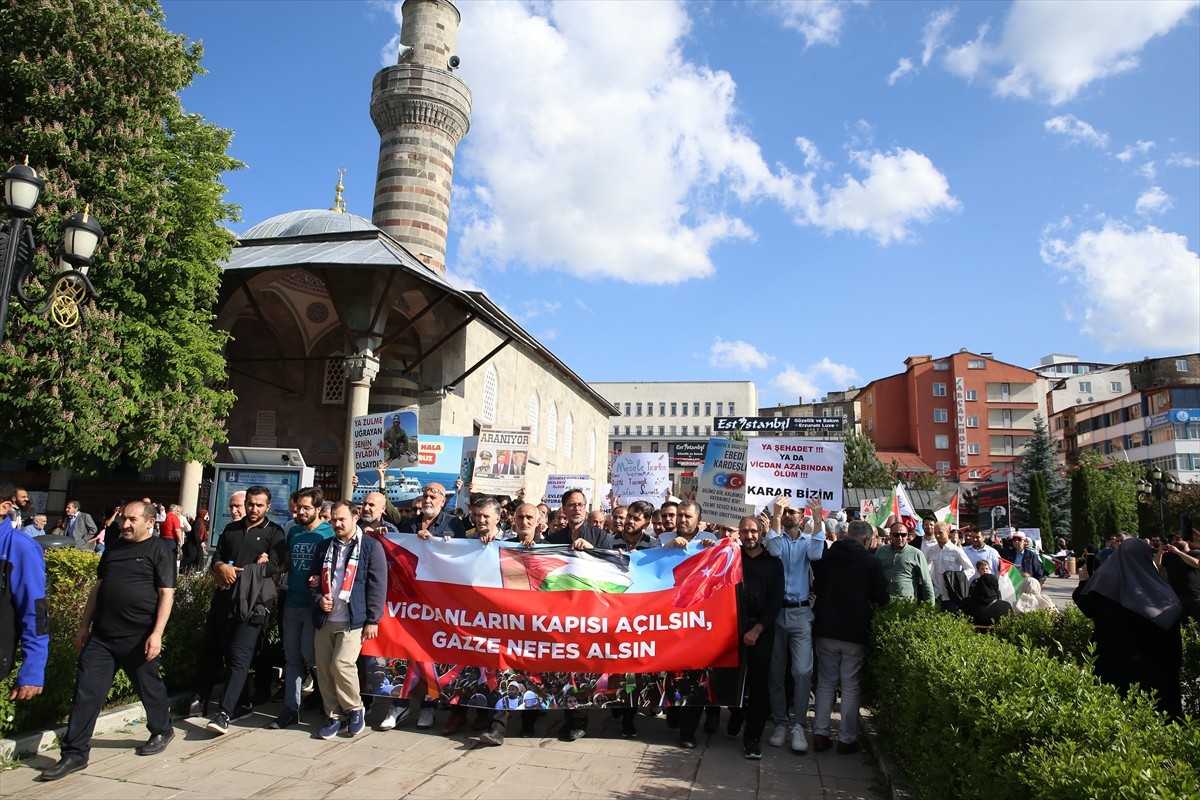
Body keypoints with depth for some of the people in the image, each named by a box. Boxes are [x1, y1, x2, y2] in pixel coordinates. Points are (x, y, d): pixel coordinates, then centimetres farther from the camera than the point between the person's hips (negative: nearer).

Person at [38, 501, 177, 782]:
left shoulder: (160, 550, -9)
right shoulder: (113, 549, 11)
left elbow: (166, 594, -12)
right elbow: (98, 588, 18)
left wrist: (157, 634, -18)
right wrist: (84, 625, 14)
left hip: (138, 637, -5)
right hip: (101, 635, 6)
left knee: (149, 687, 10)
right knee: (86, 692, 3)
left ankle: (162, 732, 32)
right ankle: (75, 754, 13)